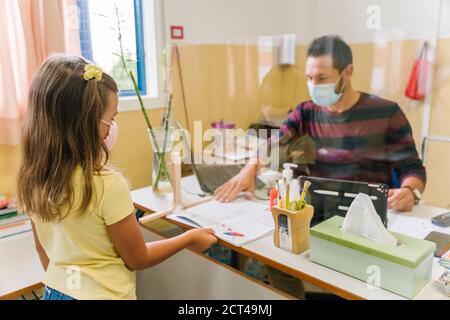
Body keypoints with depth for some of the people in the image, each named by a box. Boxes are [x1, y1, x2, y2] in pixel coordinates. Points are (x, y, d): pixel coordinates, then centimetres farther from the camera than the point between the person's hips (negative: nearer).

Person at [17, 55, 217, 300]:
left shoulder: (33, 179, -9)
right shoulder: (108, 185, -28)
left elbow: (42, 249, 5)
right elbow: (136, 259, -16)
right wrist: (189, 239, -4)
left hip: (56, 292, 6)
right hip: (103, 294, -5)